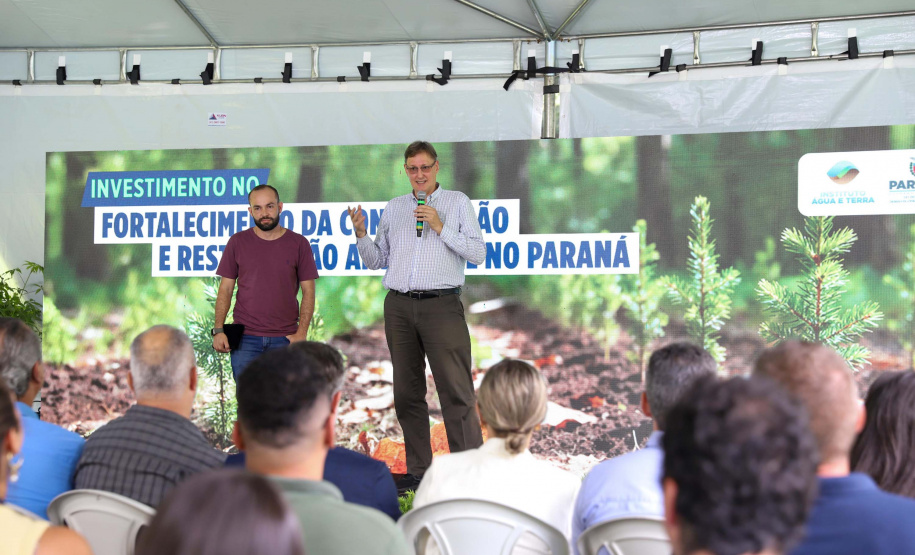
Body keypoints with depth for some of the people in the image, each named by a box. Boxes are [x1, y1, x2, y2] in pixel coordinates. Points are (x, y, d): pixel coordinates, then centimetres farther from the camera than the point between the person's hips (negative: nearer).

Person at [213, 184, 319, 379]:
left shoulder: (298, 244, 4)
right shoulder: (237, 242, 6)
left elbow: (308, 292, 4)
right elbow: (225, 289, 6)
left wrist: (301, 333, -7)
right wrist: (218, 330, -4)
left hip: (285, 338, 0)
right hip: (245, 337, 0)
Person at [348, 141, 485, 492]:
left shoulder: (457, 202, 8)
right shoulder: (394, 207, 17)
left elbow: (478, 253, -1)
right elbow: (376, 261, 18)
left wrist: (441, 227, -9)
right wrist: (361, 235, 0)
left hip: (441, 305, -4)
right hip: (399, 307, 4)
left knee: (456, 391, -10)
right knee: (407, 393, 6)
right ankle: (417, 471, 12)